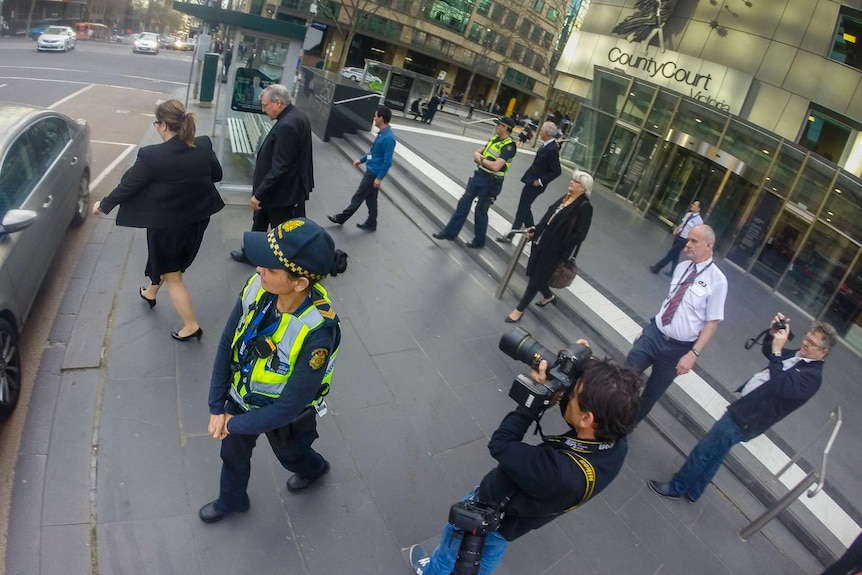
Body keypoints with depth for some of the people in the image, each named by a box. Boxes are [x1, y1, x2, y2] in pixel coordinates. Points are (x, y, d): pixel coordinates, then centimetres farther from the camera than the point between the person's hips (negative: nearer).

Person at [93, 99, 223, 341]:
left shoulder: (152, 156, -25)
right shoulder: (204, 145, -12)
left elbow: (127, 186, -12)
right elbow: (217, 174, 5)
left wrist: (103, 205, 4)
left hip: (167, 224, -6)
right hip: (198, 219, 6)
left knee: (172, 276, 13)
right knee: (168, 263, 30)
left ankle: (191, 326, 18)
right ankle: (150, 293, 56)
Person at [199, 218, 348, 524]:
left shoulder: (318, 332, -42)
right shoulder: (258, 287, -26)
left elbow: (289, 406, -29)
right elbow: (227, 345, -10)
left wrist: (236, 424, -16)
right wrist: (216, 408, -6)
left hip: (282, 416, -4)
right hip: (241, 399, 4)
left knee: (291, 455, 29)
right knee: (233, 453, 28)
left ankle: (314, 468, 65)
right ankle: (231, 500, 61)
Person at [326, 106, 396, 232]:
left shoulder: (388, 138, -23)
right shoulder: (382, 133, 7)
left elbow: (387, 161, -23)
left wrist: (379, 178, -22)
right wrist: (361, 160, 22)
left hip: (374, 173, -9)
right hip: (371, 171, 9)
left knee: (358, 197, 4)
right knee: (371, 199, 16)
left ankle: (341, 218, 15)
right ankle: (371, 224, 26)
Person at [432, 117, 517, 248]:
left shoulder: (509, 146, -19)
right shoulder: (495, 138, 8)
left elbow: (496, 166, -28)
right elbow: (479, 151, 15)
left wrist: (481, 159, -13)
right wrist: (477, 154, -10)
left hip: (490, 183, -8)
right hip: (478, 175, 8)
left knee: (480, 211, 4)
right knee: (464, 203, 10)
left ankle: (479, 241, 24)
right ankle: (451, 232, 20)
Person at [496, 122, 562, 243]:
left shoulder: (552, 149, -23)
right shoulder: (548, 145, 3)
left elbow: (557, 171, -23)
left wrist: (541, 181, -18)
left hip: (535, 184, -9)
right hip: (531, 181, 9)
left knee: (522, 209, 1)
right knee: (525, 208, 19)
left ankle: (510, 235, 12)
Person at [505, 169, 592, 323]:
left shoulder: (584, 207, -15)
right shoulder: (565, 197, 9)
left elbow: (579, 235, -18)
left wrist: (561, 246, -20)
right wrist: (536, 230, 10)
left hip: (554, 249, -8)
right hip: (542, 242, 8)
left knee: (536, 278, 1)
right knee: (534, 273, 17)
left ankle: (519, 310, 14)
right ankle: (548, 296, 46)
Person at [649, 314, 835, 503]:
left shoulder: (812, 376, -21)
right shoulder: (799, 355, 5)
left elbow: (778, 386, -36)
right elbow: (766, 351, 21)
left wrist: (777, 351, -32)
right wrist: (773, 333, 1)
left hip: (745, 420, -9)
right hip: (741, 410, 9)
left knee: (702, 452, 2)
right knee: (715, 455, 21)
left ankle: (675, 488, 18)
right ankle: (692, 492, 36)